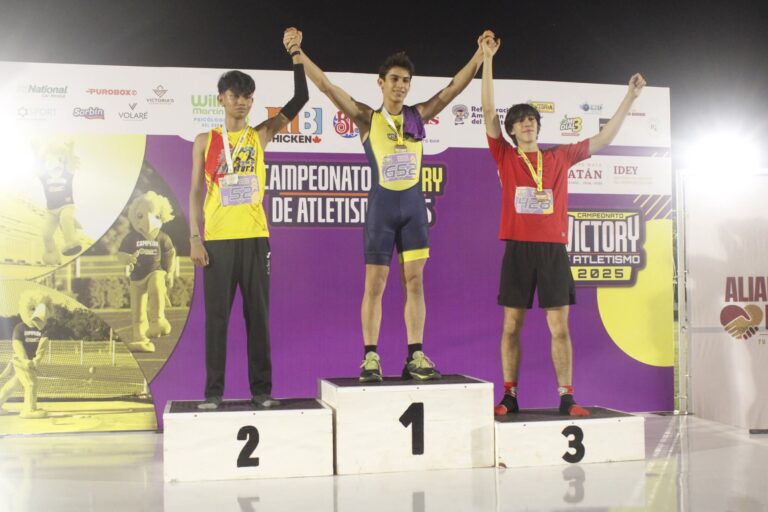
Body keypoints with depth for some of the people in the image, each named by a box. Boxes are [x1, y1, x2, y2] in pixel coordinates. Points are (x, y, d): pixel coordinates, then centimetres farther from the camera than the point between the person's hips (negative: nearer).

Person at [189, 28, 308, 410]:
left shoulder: (260, 135, 8)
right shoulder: (205, 141, 7)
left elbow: (300, 100, 0)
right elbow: (196, 192, 5)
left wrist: (296, 56, -9)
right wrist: (195, 239, -4)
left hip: (254, 238, 1)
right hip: (218, 239, -1)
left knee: (257, 314, 3)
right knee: (216, 316, 2)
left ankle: (261, 388, 10)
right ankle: (214, 391, 8)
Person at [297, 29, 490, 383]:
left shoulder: (418, 116, 7)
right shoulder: (368, 119, 0)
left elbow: (455, 87, 8)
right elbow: (326, 86, -5)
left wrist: (480, 54, 3)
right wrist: (299, 54, -11)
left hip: (413, 205, 3)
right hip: (382, 205, -3)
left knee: (414, 281, 2)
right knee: (375, 283, 0)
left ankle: (415, 357, 6)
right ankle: (370, 357, 5)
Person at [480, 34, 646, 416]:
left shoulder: (560, 157, 13)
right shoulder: (505, 157, 7)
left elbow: (604, 139, 19)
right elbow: (489, 112, 0)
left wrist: (630, 98, 18)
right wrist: (487, 59, -3)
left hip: (553, 249, 1)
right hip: (518, 248, -1)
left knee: (559, 325, -1)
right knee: (511, 325, 2)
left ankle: (566, 398, 2)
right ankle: (509, 397, 8)